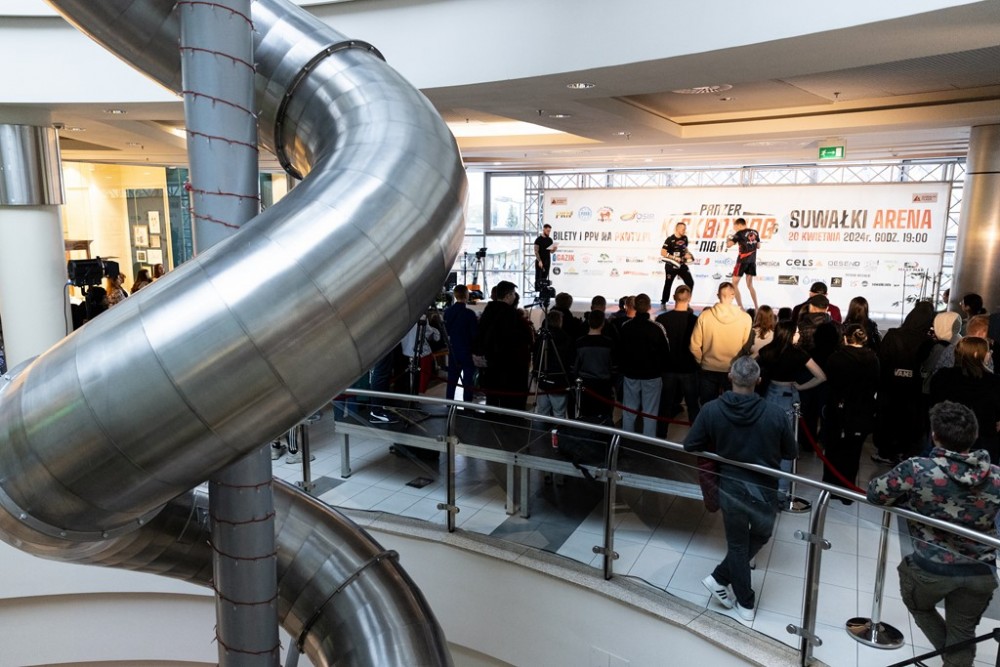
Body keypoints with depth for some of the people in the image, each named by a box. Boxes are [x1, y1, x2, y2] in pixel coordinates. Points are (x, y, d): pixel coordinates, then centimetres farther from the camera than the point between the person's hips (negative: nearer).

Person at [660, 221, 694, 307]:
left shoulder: (684, 238, 5)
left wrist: (688, 254, 3)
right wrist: (674, 258, -23)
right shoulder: (670, 239, -15)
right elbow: (662, 252, -19)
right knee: (668, 284, 4)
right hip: (671, 265, -6)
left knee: (690, 282, -1)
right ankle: (663, 303, 19)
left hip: (682, 264, 6)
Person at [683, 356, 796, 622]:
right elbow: (790, 452, -3)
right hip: (765, 491, 0)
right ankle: (721, 578, 29)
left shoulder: (711, 410, -17)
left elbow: (690, 447, -8)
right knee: (759, 537, 27)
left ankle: (746, 603, 31)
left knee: (737, 544, 21)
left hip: (730, 489, 0)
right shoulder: (775, 414, -18)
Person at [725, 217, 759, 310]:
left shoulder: (740, 233, -9)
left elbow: (728, 245, -14)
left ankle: (740, 307, -5)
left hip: (742, 260, -6)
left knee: (734, 284, 3)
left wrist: (728, 238, 6)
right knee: (750, 285, 16)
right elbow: (758, 246, 19)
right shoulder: (755, 232, 9)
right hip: (752, 261, 6)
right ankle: (756, 307, 13)